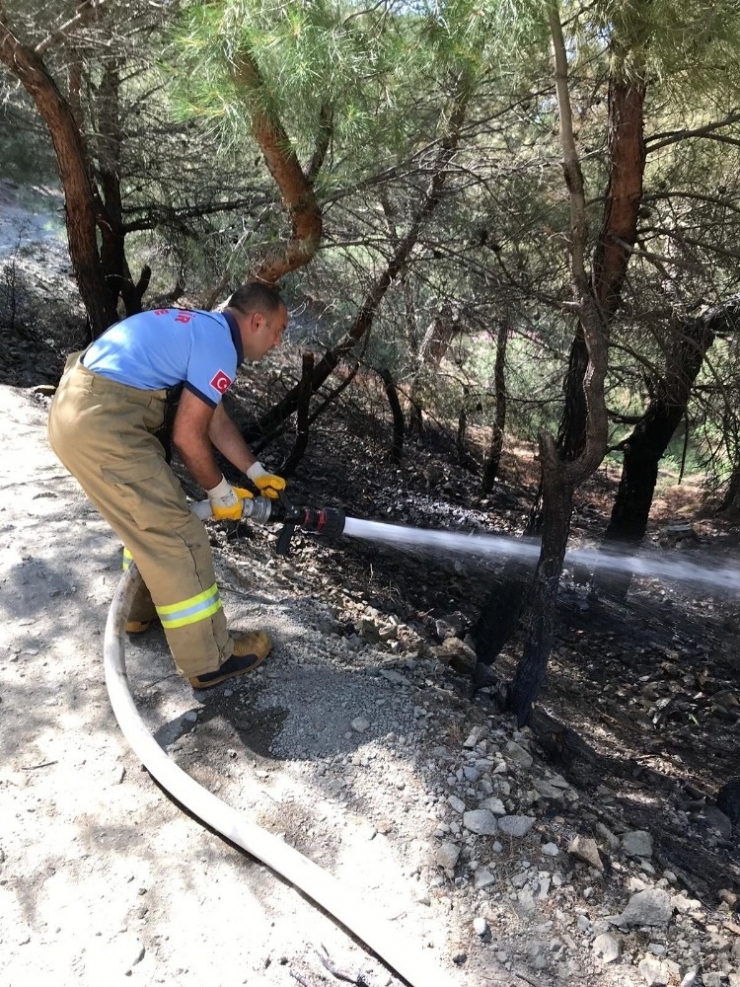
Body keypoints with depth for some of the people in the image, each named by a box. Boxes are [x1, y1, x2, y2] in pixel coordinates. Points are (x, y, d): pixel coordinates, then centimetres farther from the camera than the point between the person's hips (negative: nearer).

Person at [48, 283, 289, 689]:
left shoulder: (203, 328, 20)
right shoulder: (219, 344, -11)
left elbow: (215, 420, 26)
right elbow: (188, 436, -12)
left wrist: (257, 473, 29)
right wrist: (220, 491, 4)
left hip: (80, 405, 11)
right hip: (99, 422, -11)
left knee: (151, 513, 25)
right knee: (174, 533, -4)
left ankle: (143, 608, 43)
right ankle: (209, 660, 8)